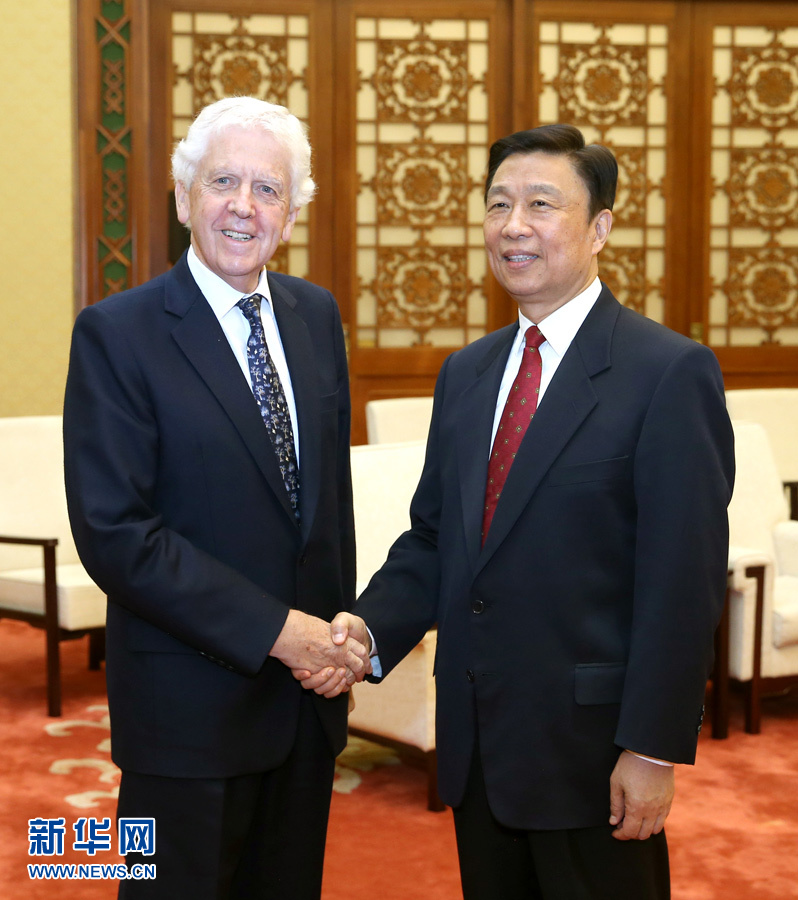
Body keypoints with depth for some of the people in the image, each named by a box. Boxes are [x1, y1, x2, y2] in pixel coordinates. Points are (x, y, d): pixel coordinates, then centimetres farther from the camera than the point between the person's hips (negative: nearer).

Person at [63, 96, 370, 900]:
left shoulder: (317, 315, 6)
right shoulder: (116, 334, -13)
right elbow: (114, 532, -19)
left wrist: (338, 632, 5)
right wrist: (271, 630, -20)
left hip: (308, 684, 6)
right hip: (190, 701, -5)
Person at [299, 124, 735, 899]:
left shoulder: (671, 372, -11)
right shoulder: (466, 372, 10)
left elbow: (682, 580, -14)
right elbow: (432, 538, 11)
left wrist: (653, 749, -16)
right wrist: (370, 628, -7)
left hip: (590, 745, -6)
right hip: (476, 741, 6)